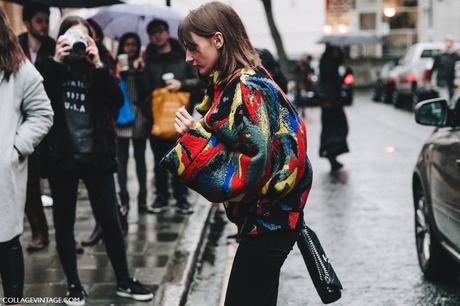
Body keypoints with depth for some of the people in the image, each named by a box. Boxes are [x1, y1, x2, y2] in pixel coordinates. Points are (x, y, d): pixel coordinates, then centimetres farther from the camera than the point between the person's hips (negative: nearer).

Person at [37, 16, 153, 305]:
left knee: (110, 219, 5)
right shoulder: (53, 67, 1)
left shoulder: (96, 69, 5)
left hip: (96, 156, 1)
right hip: (61, 157, 0)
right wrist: (56, 61, -19)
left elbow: (118, 100, -9)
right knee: (64, 222, 7)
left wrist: (98, 65, -17)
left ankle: (124, 281, 18)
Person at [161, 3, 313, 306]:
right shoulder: (231, 84, 9)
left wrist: (196, 135, -22)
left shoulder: (247, 89, -20)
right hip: (268, 217, 9)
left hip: (268, 221, -9)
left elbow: (249, 169, -26)